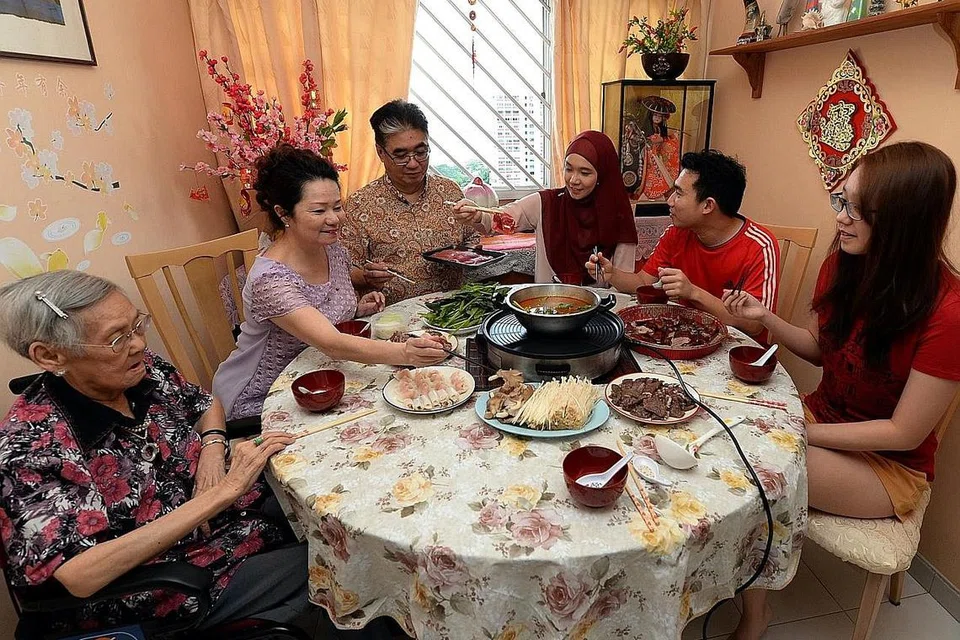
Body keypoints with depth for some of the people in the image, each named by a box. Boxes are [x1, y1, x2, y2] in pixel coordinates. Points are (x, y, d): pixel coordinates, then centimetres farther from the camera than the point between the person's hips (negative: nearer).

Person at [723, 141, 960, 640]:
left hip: (891, 464, -5)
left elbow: (904, 433, -19)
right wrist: (765, 319, -8)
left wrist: (799, 431, -20)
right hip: (823, 417, 6)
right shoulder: (843, 265, -8)